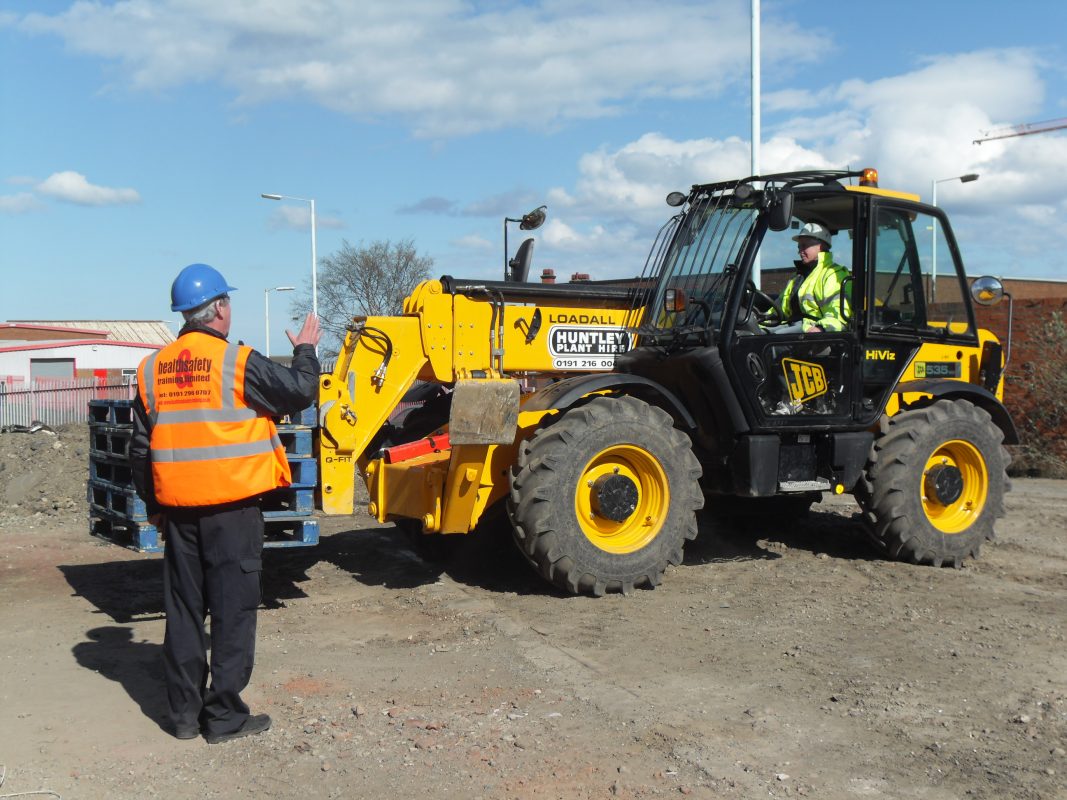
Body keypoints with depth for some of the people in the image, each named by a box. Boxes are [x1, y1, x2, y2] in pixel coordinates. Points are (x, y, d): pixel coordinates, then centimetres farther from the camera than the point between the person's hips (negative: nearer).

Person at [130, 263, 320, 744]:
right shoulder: (236, 361, -12)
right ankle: (224, 716, 8)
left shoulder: (152, 369, 7)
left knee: (183, 610, 13)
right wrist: (305, 350, 12)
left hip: (178, 509, 6)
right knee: (232, 611, 3)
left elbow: (141, 448, 12)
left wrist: (154, 506, 22)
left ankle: (185, 712, 21)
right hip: (231, 506, -5)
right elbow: (300, 392, -6)